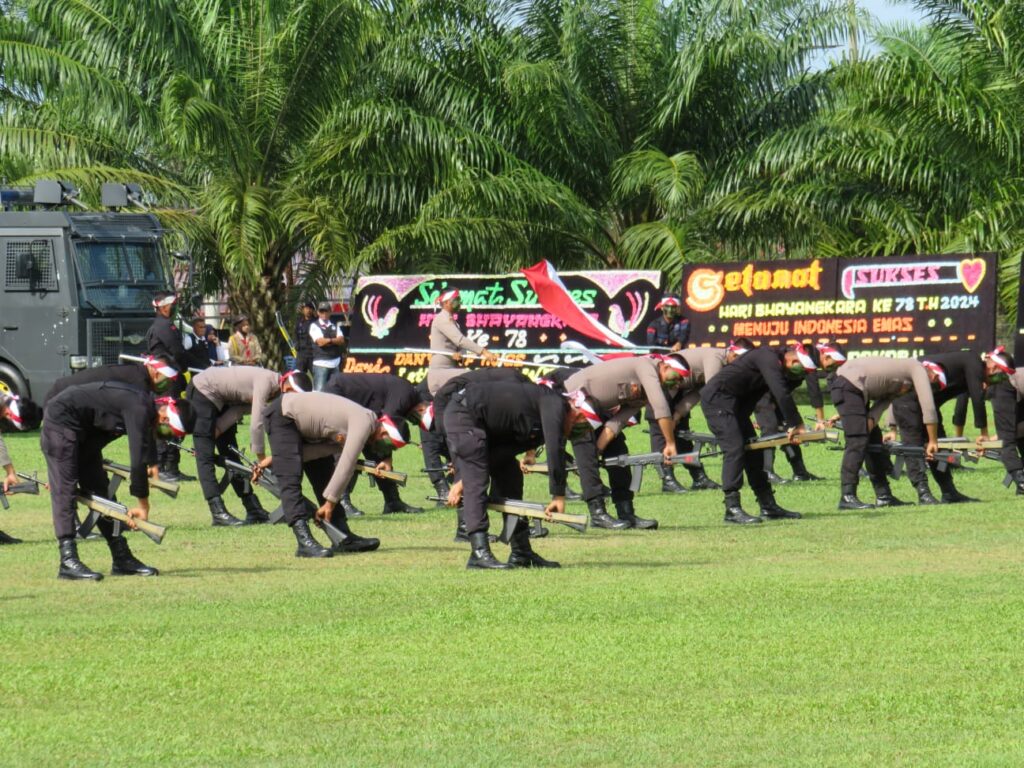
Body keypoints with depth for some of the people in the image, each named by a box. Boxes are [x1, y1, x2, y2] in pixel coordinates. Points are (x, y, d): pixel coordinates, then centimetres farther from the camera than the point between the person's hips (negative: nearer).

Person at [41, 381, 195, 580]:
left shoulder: (147, 406, 4)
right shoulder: (139, 408, -26)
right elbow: (138, 458, -27)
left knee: (99, 489, 9)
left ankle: (121, 559, 11)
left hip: (84, 429, 10)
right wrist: (143, 505, -22)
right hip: (61, 420, -10)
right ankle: (68, 562, -21)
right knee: (64, 490, -15)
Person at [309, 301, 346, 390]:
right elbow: (320, 342, -12)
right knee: (320, 390, -9)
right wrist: (335, 340, -4)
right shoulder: (314, 326, 1)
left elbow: (341, 341, 1)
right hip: (321, 363, -5)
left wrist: (329, 340, -12)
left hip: (335, 363, 5)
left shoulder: (335, 326, 14)